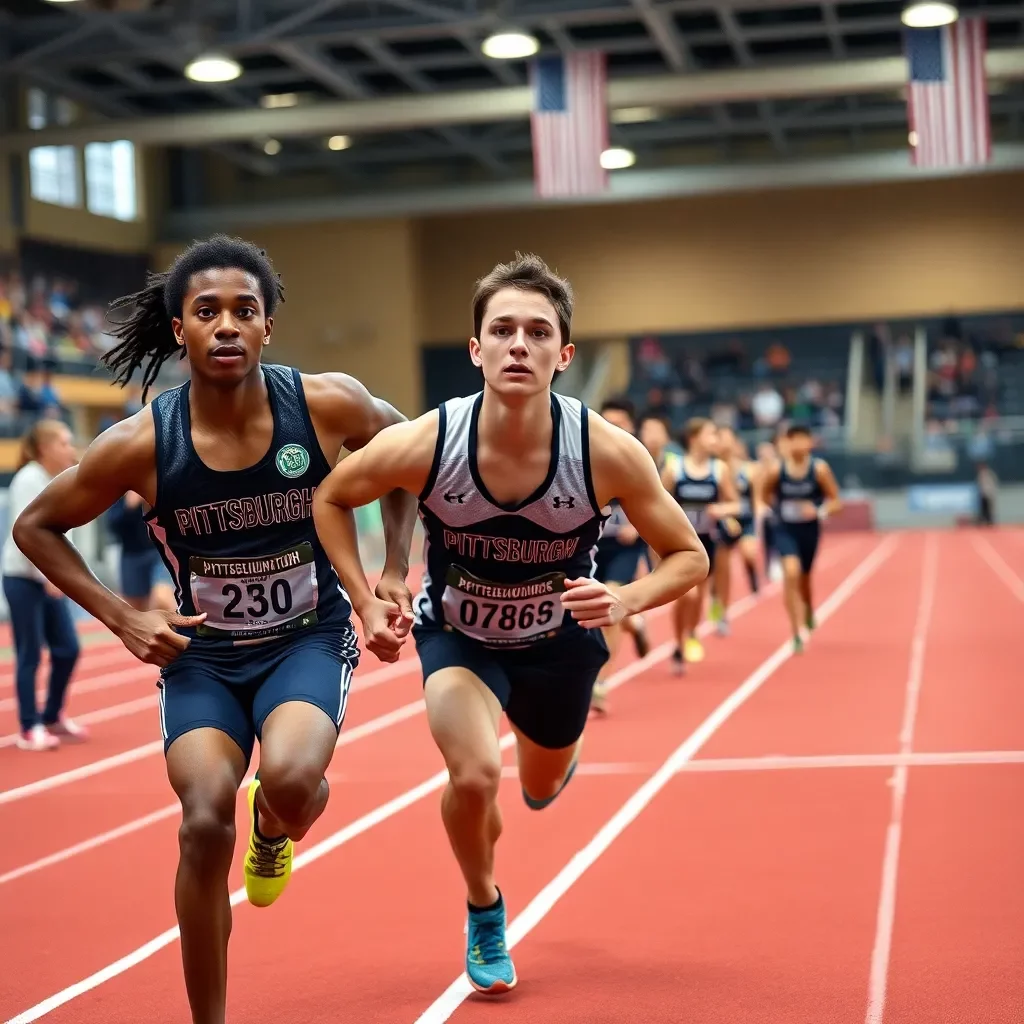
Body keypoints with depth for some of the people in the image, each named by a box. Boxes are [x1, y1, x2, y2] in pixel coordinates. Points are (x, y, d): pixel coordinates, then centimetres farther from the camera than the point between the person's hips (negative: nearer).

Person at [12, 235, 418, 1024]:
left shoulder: (328, 404, -15)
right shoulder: (140, 445, -15)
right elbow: (36, 527, 0)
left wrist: (395, 571, 1)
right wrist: (120, 617, -9)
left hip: (309, 639, 0)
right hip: (201, 654, 1)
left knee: (291, 778, -29)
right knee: (206, 824, -16)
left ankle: (274, 831, 12)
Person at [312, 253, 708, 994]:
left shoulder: (608, 452, -30)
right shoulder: (423, 444, -30)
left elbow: (690, 558, -17)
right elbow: (332, 498, -8)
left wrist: (626, 601, -36)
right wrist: (366, 602, -15)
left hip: (559, 640, 2)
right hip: (458, 635, -1)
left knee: (542, 790, 23)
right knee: (476, 775, -26)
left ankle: (549, 742, 64)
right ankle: (484, 909, 7)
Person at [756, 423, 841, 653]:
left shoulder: (820, 469, -13)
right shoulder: (775, 470, -12)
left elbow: (836, 501, -8)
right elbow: (765, 496, 7)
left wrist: (820, 512, -24)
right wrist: (780, 508, 0)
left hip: (809, 531, 1)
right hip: (785, 530, -1)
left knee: (803, 578, 18)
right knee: (791, 573, -23)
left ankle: (809, 612, 54)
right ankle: (797, 633, -17)